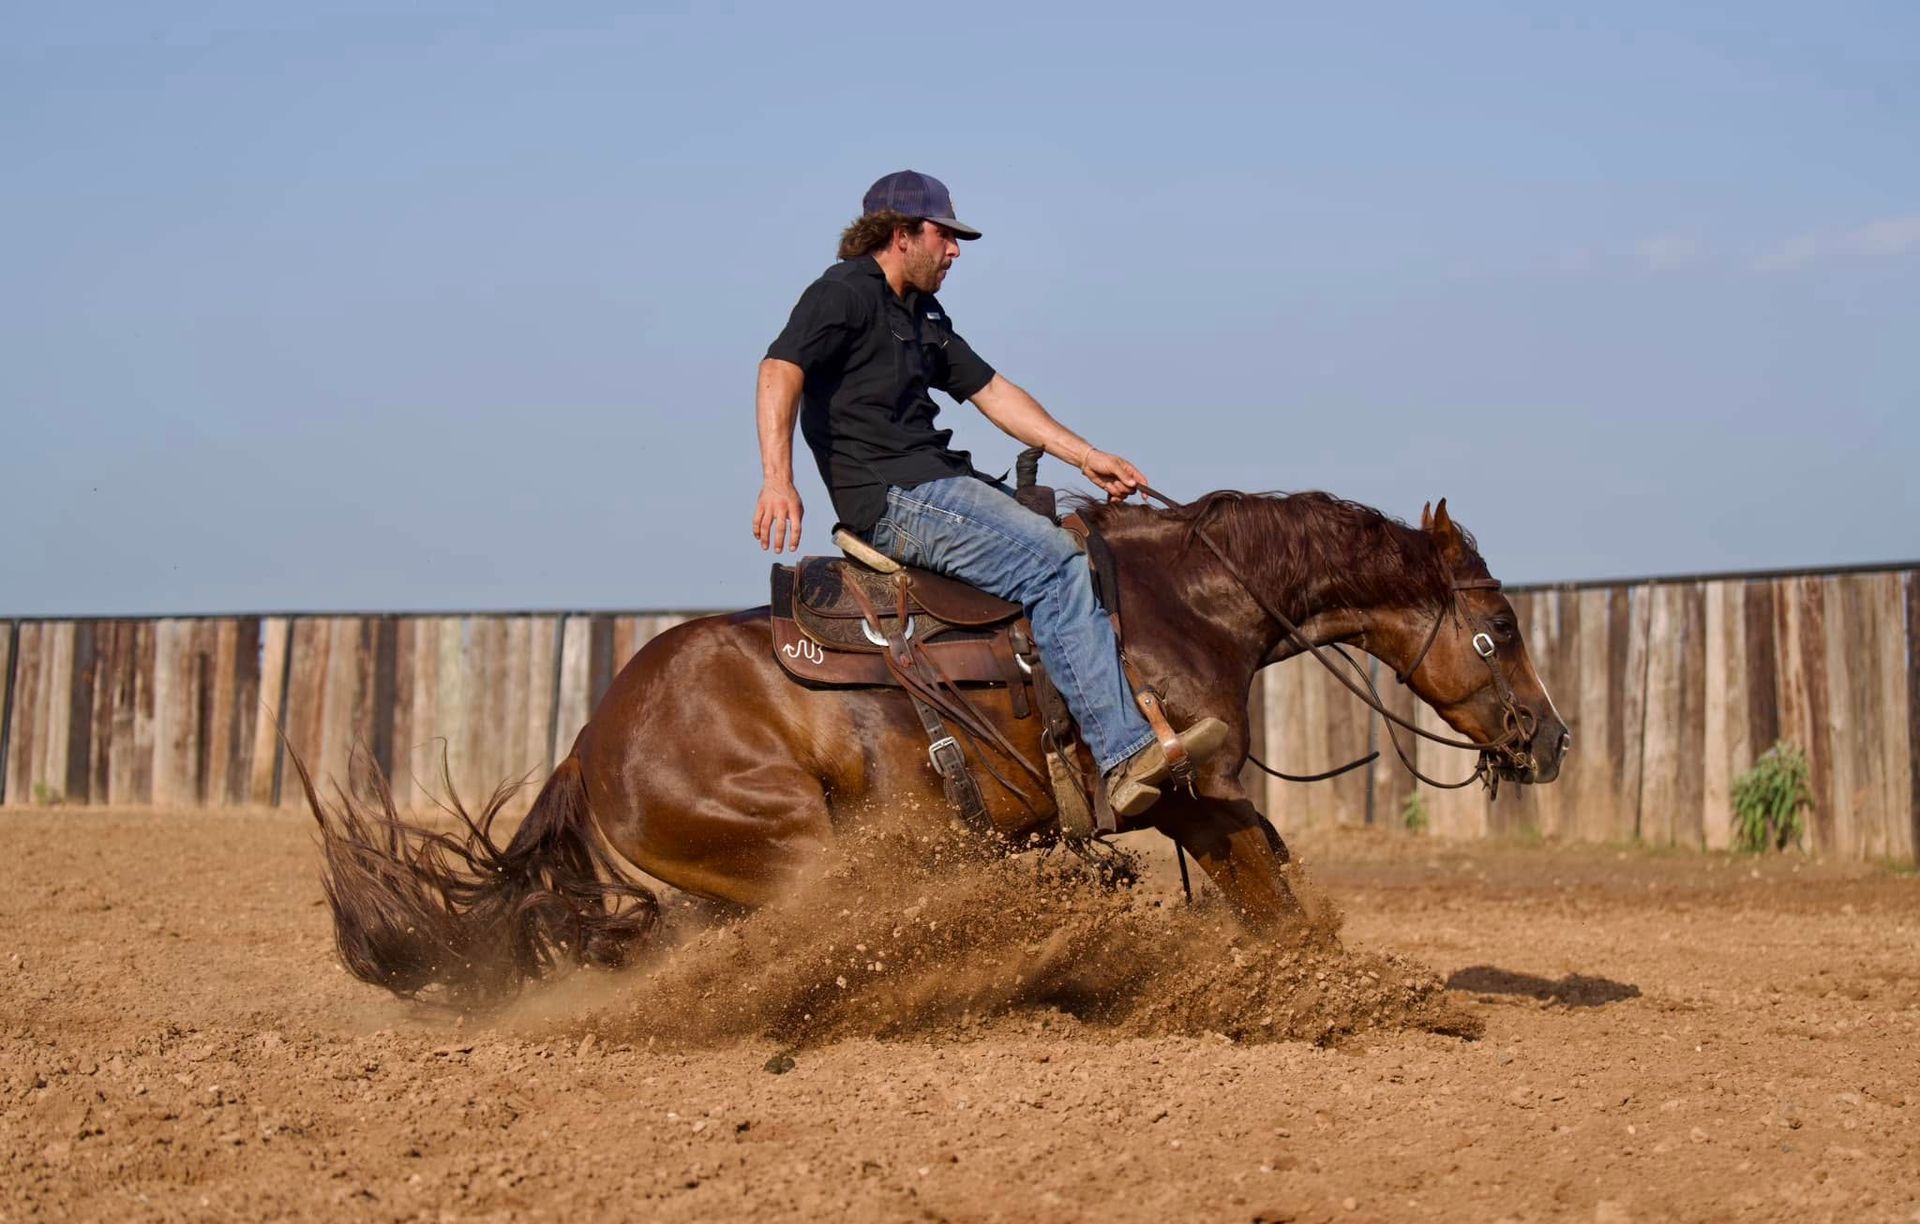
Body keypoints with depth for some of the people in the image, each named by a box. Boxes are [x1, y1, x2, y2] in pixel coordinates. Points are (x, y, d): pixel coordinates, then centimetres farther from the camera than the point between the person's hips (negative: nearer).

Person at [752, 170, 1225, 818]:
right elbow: (780, 369, -21)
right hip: (891, 497, -10)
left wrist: (1086, 456, 15)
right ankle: (1124, 755, -27)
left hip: (940, 484, 10)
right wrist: (778, 480, -35)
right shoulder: (844, 292, -6)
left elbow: (992, 392, 24)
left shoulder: (924, 316, 23)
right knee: (1055, 565, -22)